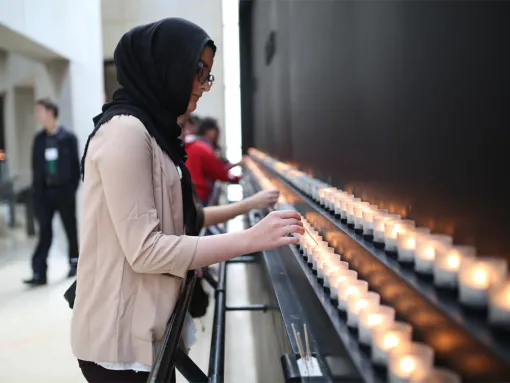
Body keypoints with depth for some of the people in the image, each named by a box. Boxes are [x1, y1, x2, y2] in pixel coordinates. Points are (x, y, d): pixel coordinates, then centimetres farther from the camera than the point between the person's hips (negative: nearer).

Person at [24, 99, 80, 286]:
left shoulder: (68, 137, -3)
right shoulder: (39, 139, 9)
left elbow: (75, 165, -5)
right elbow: (35, 166, 8)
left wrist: (73, 188, -11)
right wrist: (36, 190, 1)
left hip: (64, 190, -3)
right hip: (45, 191, 3)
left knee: (70, 229, 9)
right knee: (44, 232, 1)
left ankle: (74, 263, 24)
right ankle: (39, 272, 0)